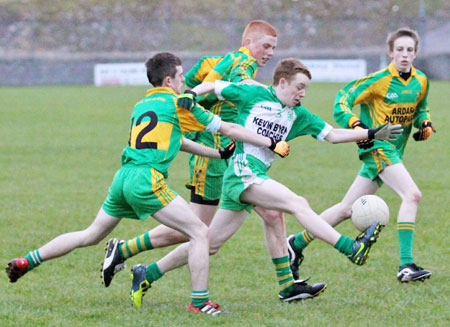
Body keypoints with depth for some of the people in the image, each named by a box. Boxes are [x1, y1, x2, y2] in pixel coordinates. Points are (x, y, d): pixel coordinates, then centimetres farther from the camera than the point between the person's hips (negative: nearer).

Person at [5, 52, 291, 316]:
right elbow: (228, 129, 5)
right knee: (200, 232, -5)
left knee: (91, 236, 21)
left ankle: (26, 262, 22)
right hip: (146, 179, -8)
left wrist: (219, 153, 36)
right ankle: (200, 302, -9)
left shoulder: (142, 105, 23)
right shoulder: (177, 103, 1)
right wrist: (272, 144, 13)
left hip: (124, 176, 8)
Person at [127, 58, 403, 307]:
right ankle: (352, 249, -28)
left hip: (257, 178, 7)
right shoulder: (253, 94, 0)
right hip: (243, 171, -7)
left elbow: (333, 134, 12)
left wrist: (372, 134, 4)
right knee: (297, 203, -21)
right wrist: (191, 95, -10)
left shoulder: (298, 115, 15)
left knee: (211, 244, 7)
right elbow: (212, 86, 10)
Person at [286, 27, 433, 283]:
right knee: (412, 194, -25)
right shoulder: (379, 80, -11)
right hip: (377, 147, -7)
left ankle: (298, 243, 25)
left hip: (394, 151, 7)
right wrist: (355, 125, -24)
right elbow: (343, 100, -8)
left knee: (347, 209, 10)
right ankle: (406, 266, -27)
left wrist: (425, 123, 4)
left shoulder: (421, 82, 7)